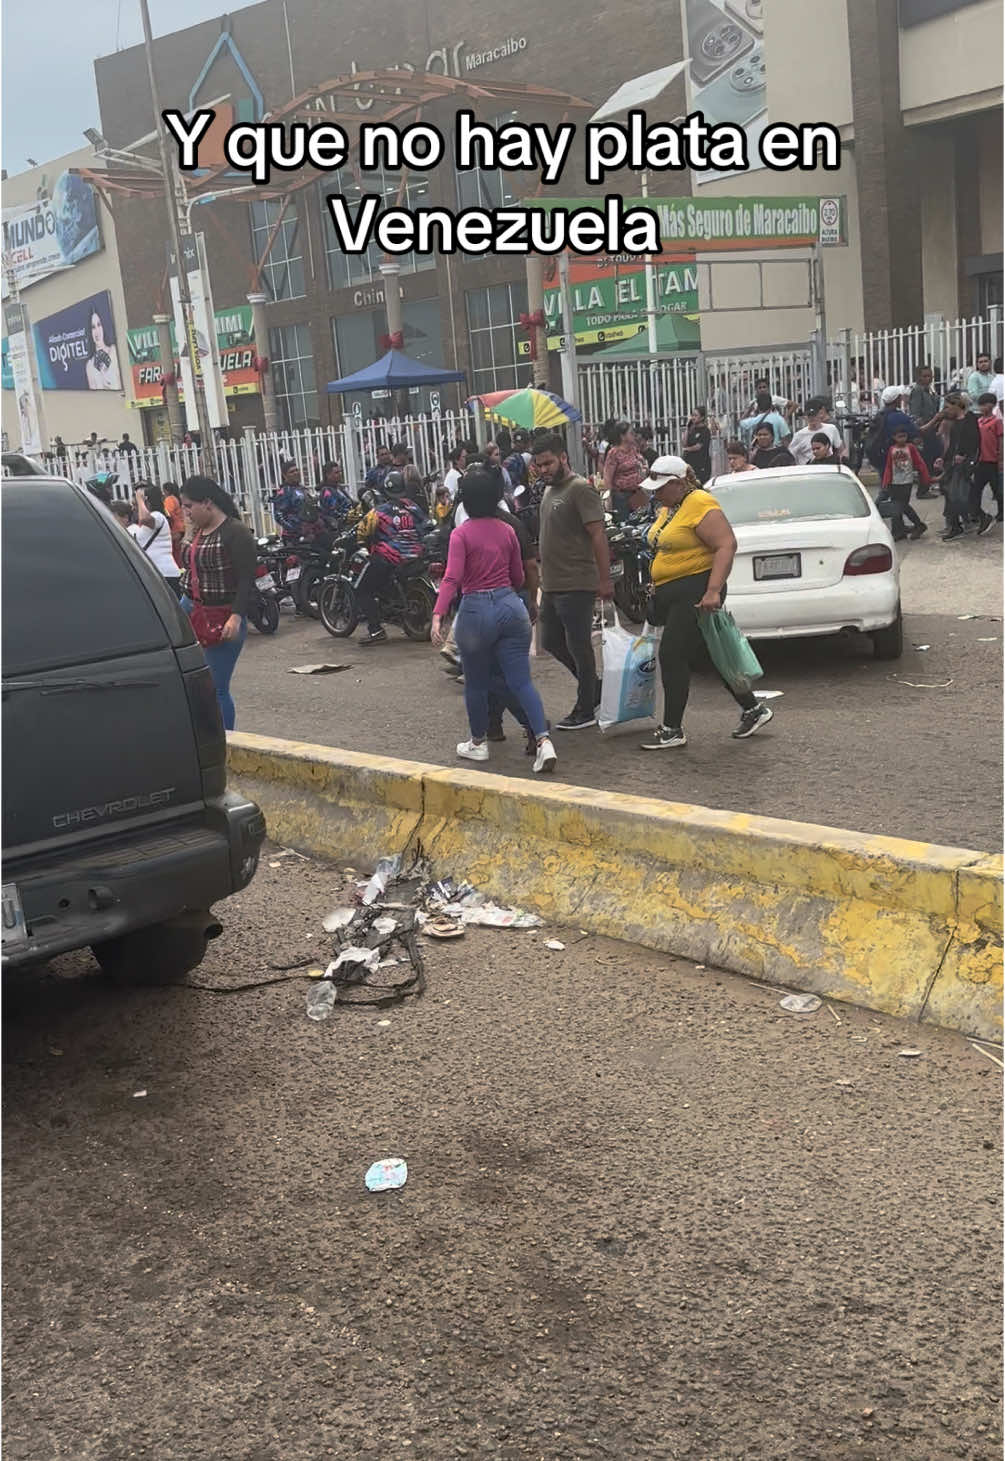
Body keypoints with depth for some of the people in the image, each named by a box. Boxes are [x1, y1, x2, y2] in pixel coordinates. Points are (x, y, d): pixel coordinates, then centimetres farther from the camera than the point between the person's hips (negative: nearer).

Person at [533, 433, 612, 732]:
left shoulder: (580, 489, -13)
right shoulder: (549, 491, 16)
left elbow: (598, 535, -18)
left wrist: (605, 580, -22)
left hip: (576, 586, -10)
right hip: (551, 585, 10)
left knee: (579, 647, -2)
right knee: (551, 642, 15)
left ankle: (585, 711, 9)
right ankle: (594, 687, 28)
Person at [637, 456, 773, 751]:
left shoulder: (700, 504, -15)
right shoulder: (668, 508, 14)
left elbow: (726, 545, -21)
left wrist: (713, 591, -29)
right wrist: (657, 588, 20)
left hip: (695, 593, -10)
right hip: (672, 595, 10)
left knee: (672, 657, -10)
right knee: (708, 657, 13)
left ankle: (672, 730, -2)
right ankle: (753, 709, 24)